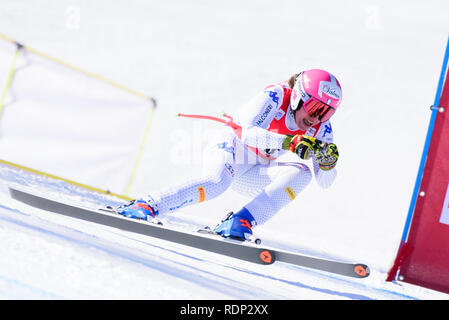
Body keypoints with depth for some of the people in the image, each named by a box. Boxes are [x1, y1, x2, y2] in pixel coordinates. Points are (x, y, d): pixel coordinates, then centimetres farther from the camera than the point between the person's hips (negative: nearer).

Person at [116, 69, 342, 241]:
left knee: (301, 173, -22)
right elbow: (249, 133, -36)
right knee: (217, 181, -38)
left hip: (255, 173, 6)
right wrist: (288, 142, -48)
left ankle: (240, 223, -32)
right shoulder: (275, 96, -21)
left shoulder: (320, 127, -6)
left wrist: (327, 162, -29)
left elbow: (324, 182, -7)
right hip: (234, 150, -6)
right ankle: (146, 205, -35)